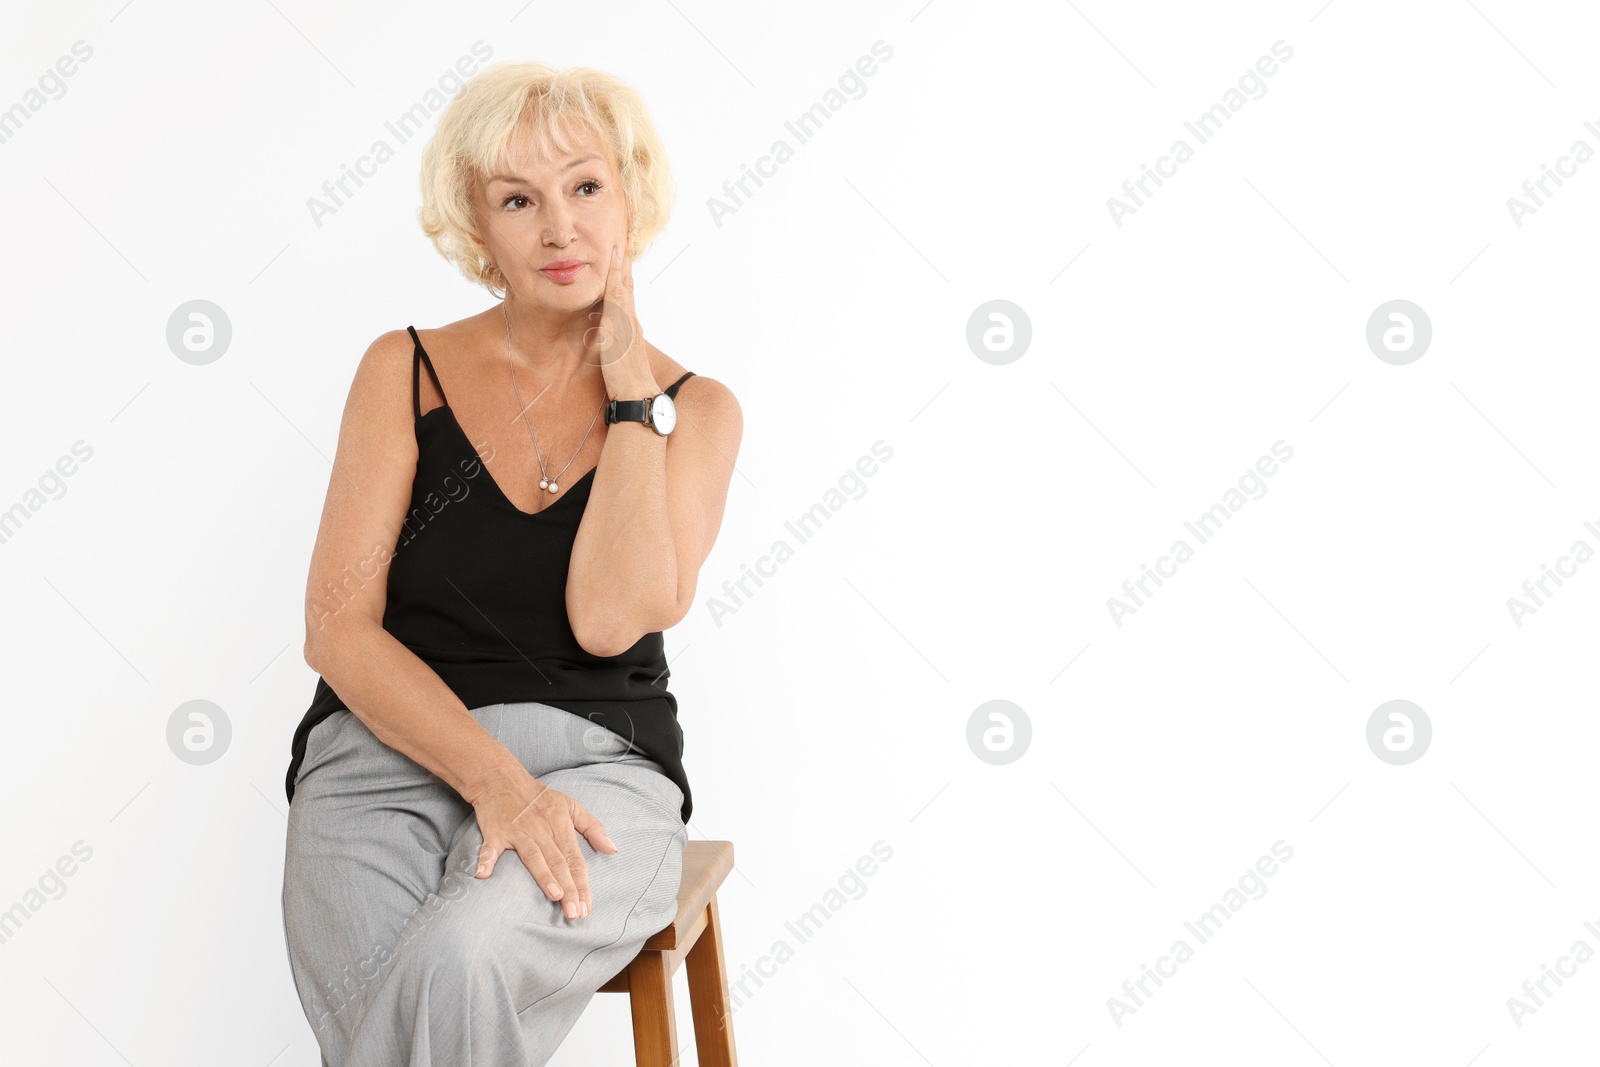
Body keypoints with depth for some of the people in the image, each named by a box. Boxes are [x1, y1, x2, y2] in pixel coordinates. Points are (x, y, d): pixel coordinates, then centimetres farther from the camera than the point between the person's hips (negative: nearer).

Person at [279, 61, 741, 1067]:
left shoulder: (695, 408, 5)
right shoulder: (405, 371, 6)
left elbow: (608, 620, -12)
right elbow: (339, 629, -2)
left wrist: (630, 393, -6)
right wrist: (494, 779, -17)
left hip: (592, 759, 0)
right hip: (387, 749, 1)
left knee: (461, 960, -33)